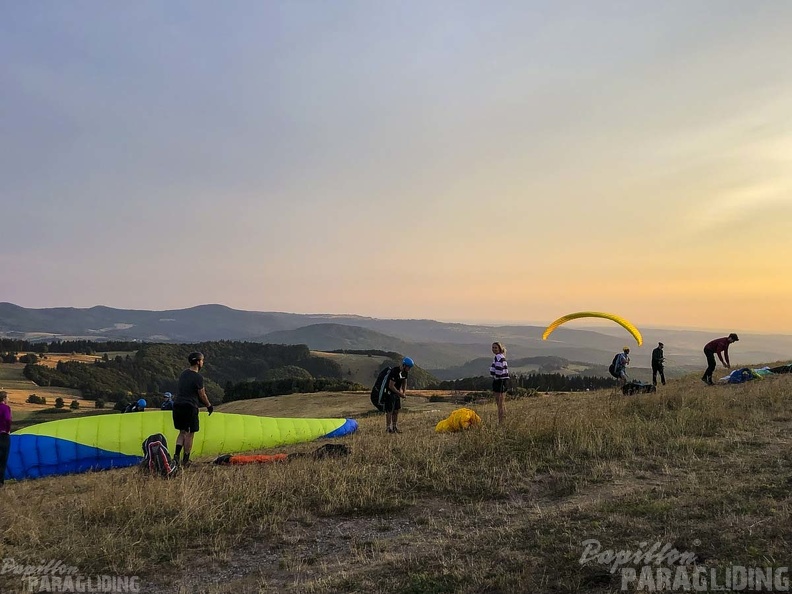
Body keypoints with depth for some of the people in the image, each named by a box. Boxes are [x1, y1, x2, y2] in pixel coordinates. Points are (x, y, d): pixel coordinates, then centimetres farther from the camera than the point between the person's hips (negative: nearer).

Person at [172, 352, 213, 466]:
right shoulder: (198, 377, -12)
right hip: (190, 407, -7)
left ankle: (176, 455, 4)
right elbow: (202, 395, -7)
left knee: (182, 432, 17)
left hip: (177, 405, 7)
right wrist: (209, 406, 11)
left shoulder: (184, 373, 12)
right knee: (189, 434, 3)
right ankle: (185, 461, 9)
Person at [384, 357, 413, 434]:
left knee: (396, 410, 10)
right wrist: (400, 393, -20)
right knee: (389, 411, -4)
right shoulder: (395, 371, -28)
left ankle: (395, 427, 18)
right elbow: (391, 386, -27)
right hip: (389, 393, -8)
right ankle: (389, 428, 2)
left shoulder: (405, 372, -1)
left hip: (396, 392, 8)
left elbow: (404, 382, 15)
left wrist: (404, 392, 0)